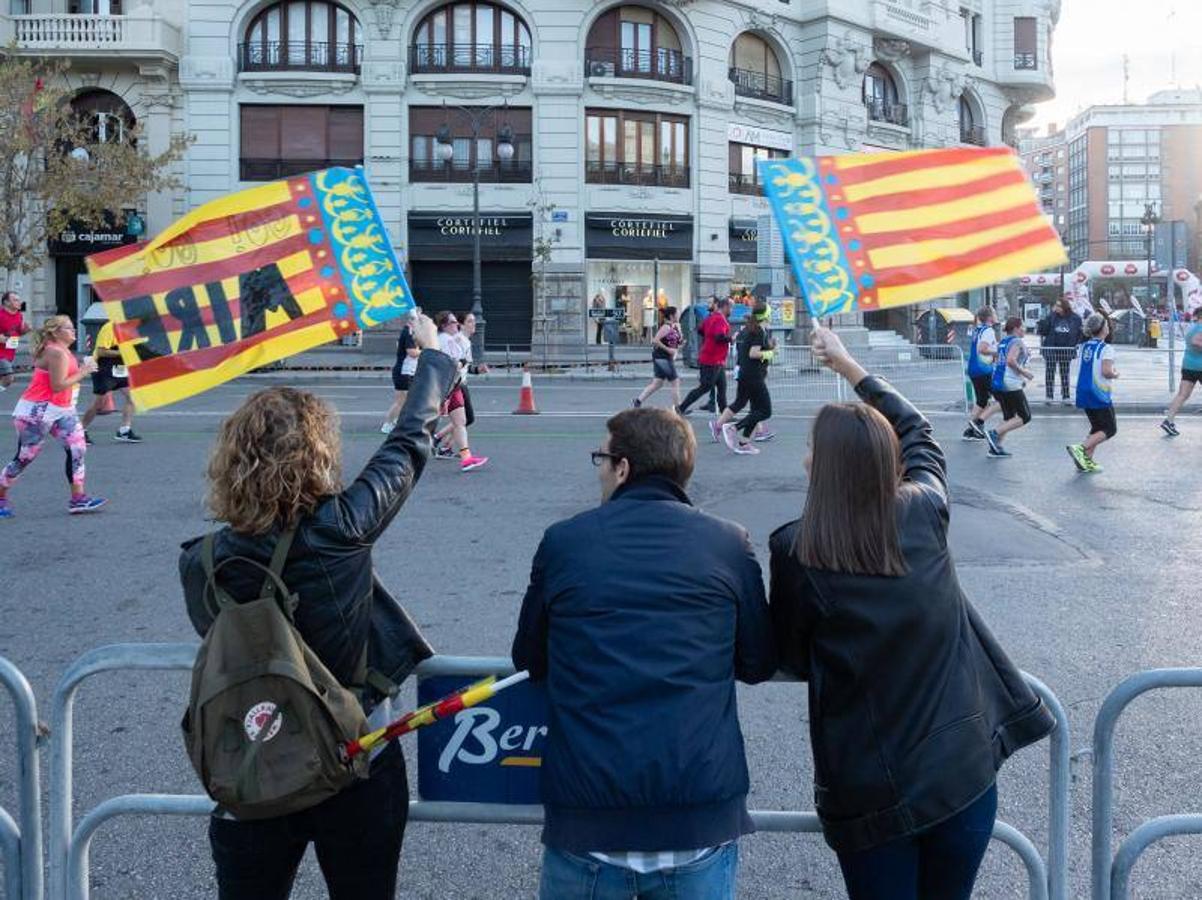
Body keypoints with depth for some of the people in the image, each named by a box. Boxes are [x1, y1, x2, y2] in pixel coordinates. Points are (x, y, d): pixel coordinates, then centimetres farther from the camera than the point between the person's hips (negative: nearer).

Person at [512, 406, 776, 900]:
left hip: (585, 820, 0)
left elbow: (529, 662, 11)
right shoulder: (729, 543, 0)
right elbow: (759, 664, 6)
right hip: (702, 818, 0)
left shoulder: (562, 541, 1)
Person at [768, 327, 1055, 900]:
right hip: (966, 768, 3)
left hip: (869, 793, -3)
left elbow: (793, 659, -1)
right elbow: (918, 432, 16)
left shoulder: (795, 552, -15)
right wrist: (847, 365, 26)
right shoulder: (924, 513, -5)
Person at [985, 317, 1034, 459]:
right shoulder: (1017, 342, -10)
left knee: (1009, 418, 17)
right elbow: (1010, 361, -25)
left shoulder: (1003, 341, 16)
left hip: (996, 383, 9)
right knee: (1025, 416, 0)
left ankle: (996, 447, 10)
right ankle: (994, 433, -12)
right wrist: (1023, 372, -12)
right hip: (1011, 384, -9)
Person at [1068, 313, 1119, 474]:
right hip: (1099, 394, -8)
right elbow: (1106, 371, -24)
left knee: (1097, 428, 19)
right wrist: (1115, 374, -3)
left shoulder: (1085, 347, 8)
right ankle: (1080, 449, -14)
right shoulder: (1106, 348, -14)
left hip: (1083, 393, 8)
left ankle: (1086, 461, 13)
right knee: (1110, 429, 3)